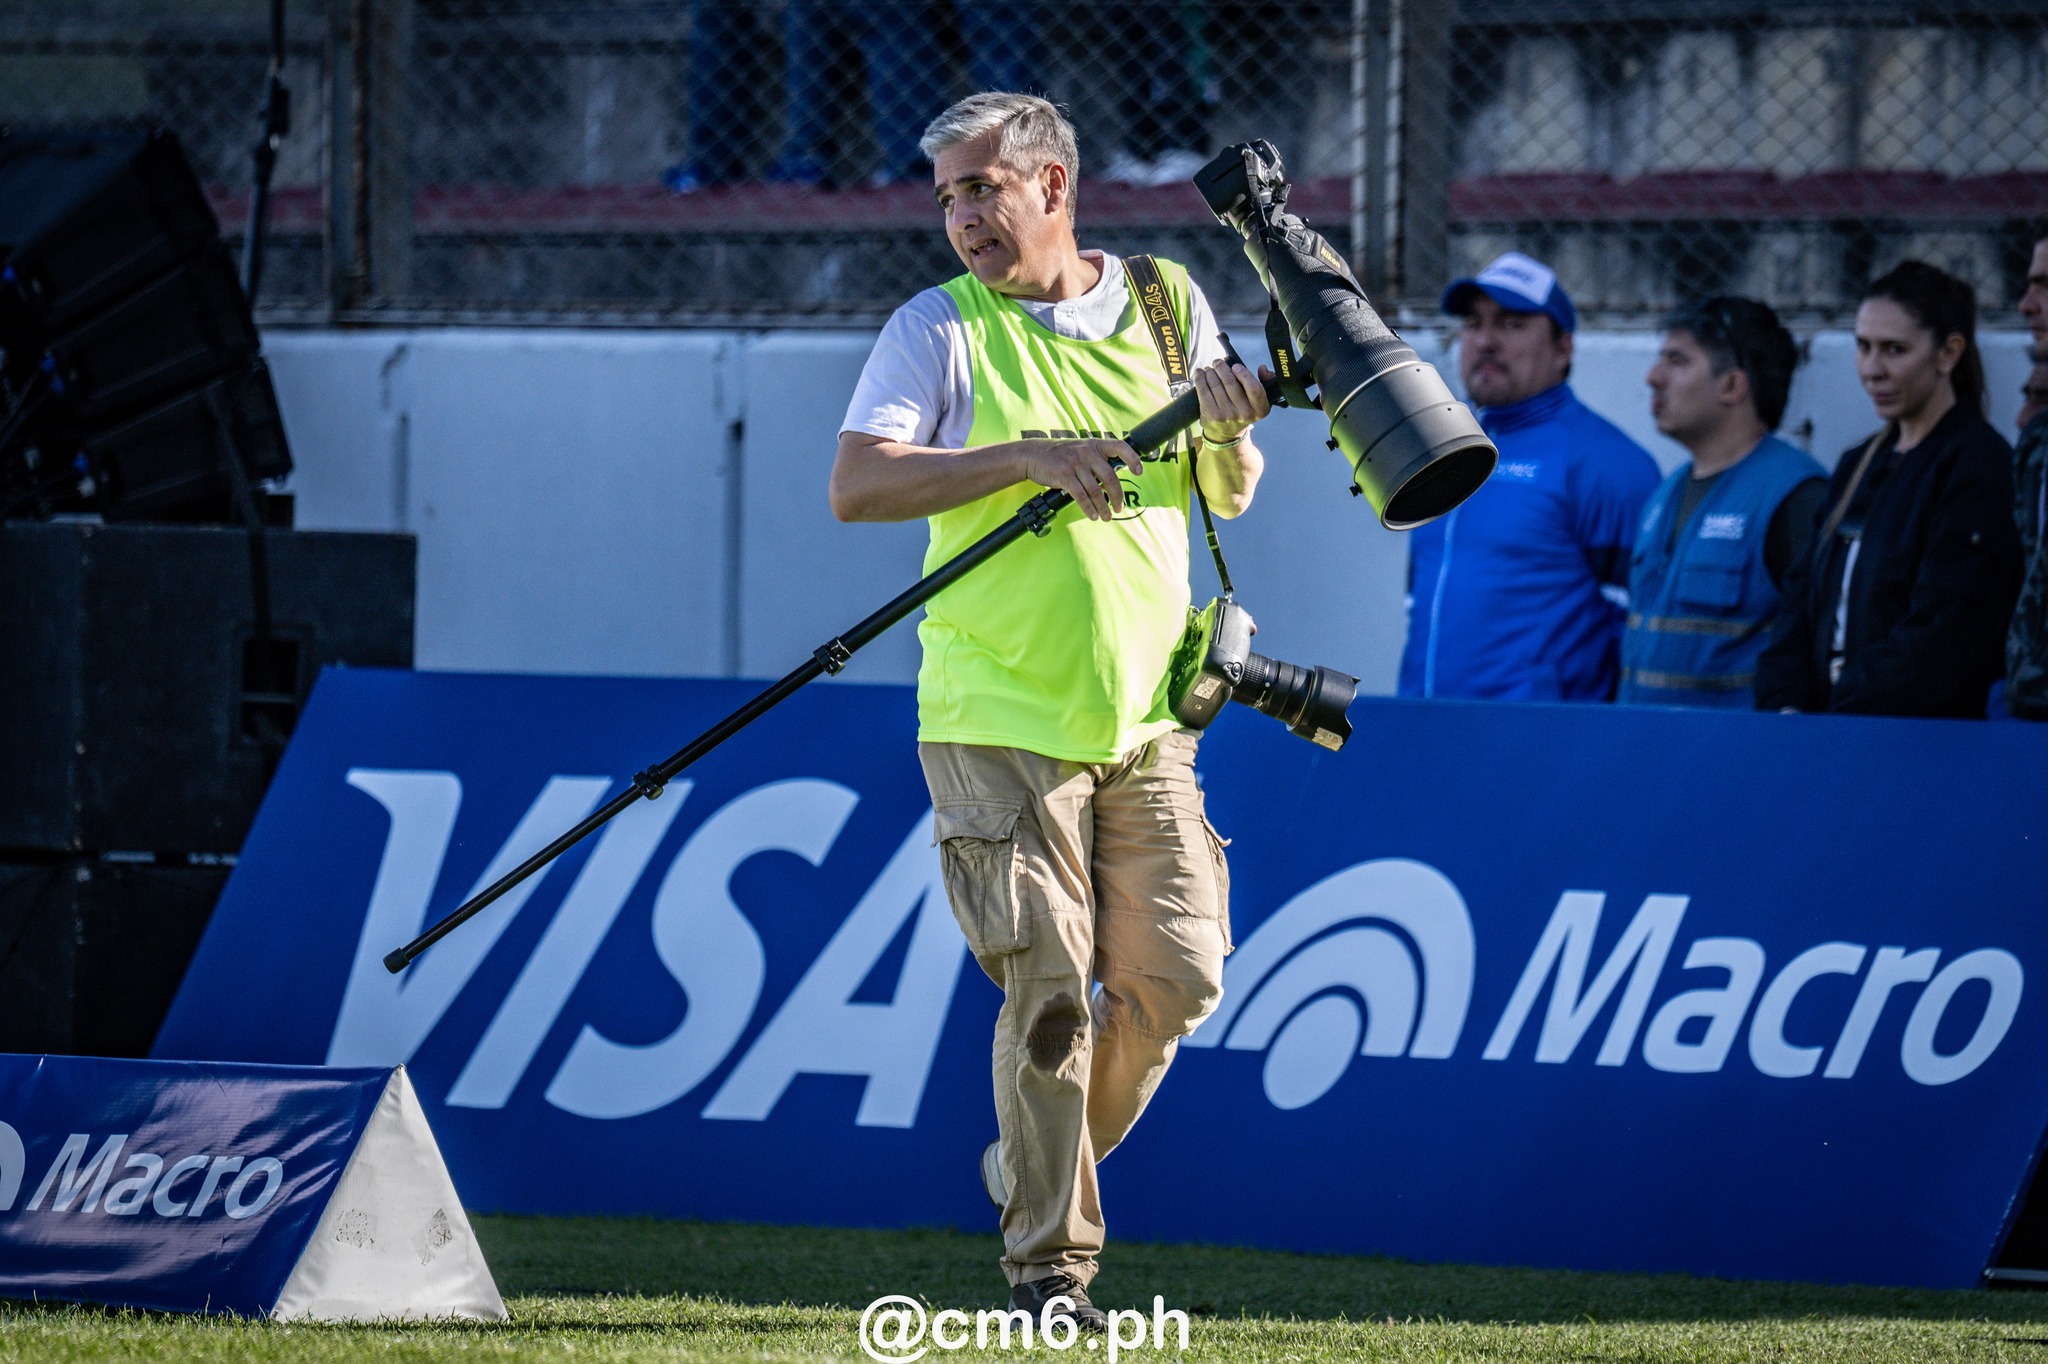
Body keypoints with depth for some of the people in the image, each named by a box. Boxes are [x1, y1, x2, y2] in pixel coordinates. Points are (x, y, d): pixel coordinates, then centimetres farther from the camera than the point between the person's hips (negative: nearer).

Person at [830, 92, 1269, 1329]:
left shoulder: (1164, 305, 10)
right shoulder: (939, 330, 0)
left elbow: (1230, 497, 15)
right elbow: (856, 486, -12)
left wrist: (1230, 426, -8)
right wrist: (1028, 455, -21)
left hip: (1144, 712, 3)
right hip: (999, 716, -3)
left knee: (1176, 972, -1)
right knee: (1048, 987, -9)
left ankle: (1041, 1162, 24)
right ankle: (1050, 1263, -1)